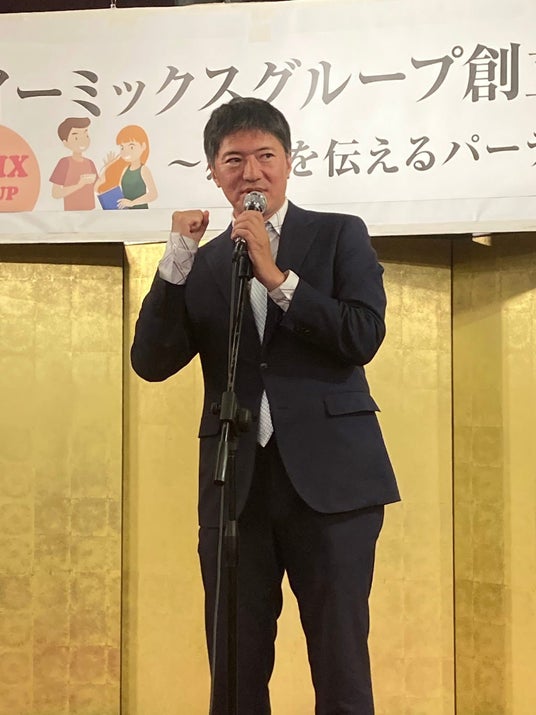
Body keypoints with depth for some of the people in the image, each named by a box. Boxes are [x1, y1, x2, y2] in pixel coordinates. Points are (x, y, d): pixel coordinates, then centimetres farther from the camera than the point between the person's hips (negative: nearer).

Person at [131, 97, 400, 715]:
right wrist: (177, 260, -4)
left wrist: (276, 276, -9)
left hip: (327, 477, -3)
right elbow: (151, 362, 4)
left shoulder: (339, 236, 9)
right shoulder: (202, 264, 15)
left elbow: (364, 336, -5)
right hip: (235, 484, 3)